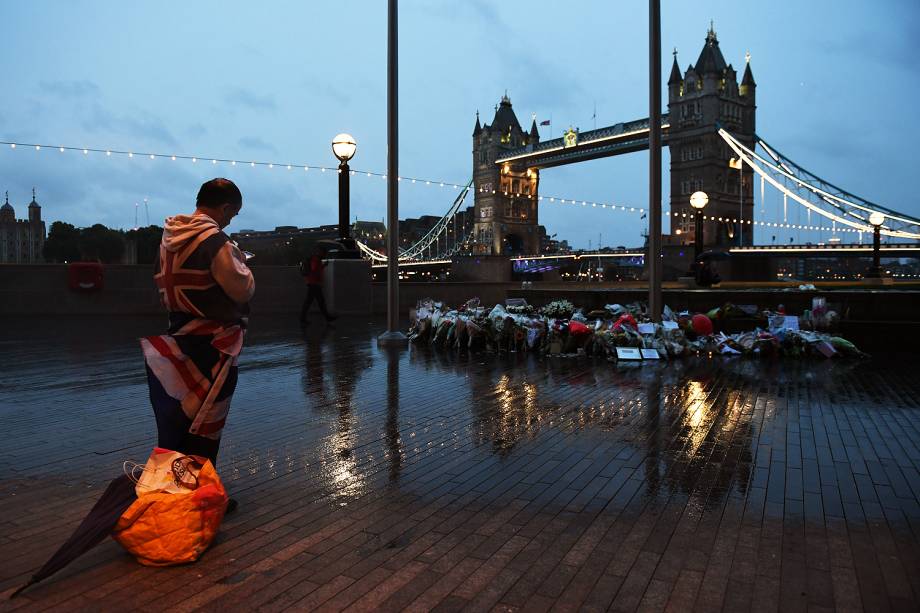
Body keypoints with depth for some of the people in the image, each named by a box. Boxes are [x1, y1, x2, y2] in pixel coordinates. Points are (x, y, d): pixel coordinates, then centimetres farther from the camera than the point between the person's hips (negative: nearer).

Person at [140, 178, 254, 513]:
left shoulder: (169, 237, 7)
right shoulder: (215, 241, -19)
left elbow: (161, 284, 17)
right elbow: (242, 290, -19)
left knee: (177, 416, 17)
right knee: (205, 424, 3)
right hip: (211, 345, -8)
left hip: (177, 339, 8)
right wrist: (240, 262, -2)